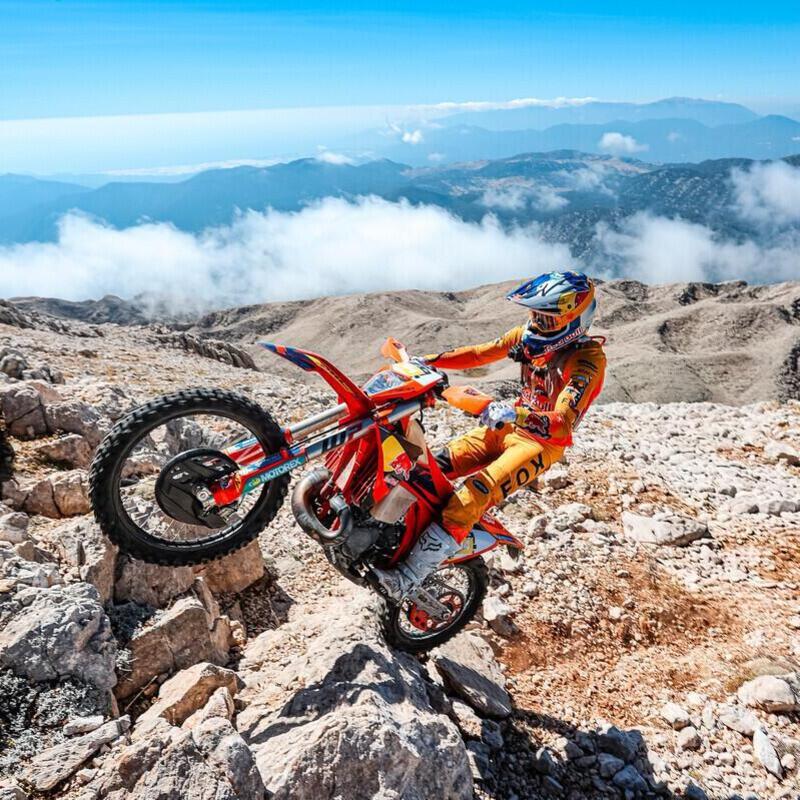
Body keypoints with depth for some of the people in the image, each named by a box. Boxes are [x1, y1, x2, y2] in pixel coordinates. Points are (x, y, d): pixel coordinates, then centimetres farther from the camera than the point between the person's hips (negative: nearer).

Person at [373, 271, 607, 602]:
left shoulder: (588, 359, -22)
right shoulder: (528, 335, -2)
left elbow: (563, 421, -34)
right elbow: (481, 353, 7)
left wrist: (517, 413, -52)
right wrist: (428, 360, 0)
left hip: (543, 441, -7)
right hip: (511, 424, 7)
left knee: (474, 495, -26)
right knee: (435, 467, -6)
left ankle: (409, 577, -24)